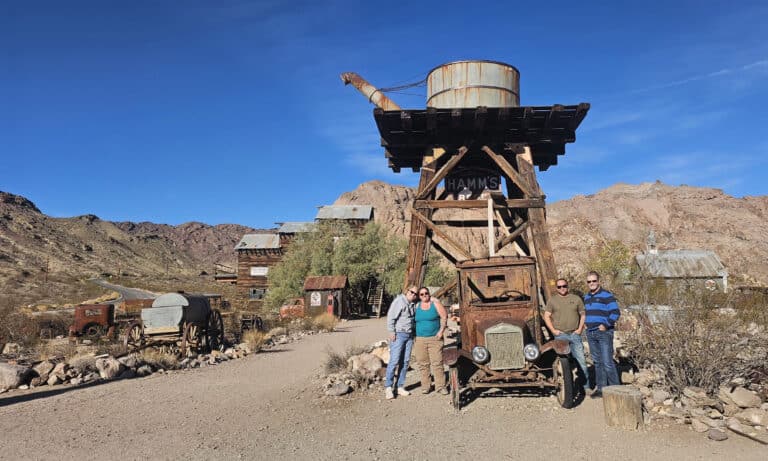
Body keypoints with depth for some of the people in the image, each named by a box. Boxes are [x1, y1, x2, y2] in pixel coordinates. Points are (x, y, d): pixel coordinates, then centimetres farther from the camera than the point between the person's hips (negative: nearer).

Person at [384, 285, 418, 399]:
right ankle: (388, 388, -4)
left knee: (405, 362, 7)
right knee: (394, 361, -10)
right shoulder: (399, 301, -9)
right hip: (398, 334, -7)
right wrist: (391, 332, -16)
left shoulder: (413, 304, 13)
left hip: (409, 335, 7)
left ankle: (400, 387, 14)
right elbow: (390, 316, -14)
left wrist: (414, 332, 12)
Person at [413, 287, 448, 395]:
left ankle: (440, 386, 0)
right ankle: (425, 386, 12)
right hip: (420, 340, 3)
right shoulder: (417, 306, 11)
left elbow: (444, 317, -1)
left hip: (434, 338, -3)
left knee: (437, 363, -6)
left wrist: (441, 331, -10)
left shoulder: (435, 303, 2)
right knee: (423, 364, 3)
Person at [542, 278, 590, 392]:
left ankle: (586, 385, 7)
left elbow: (583, 314, 11)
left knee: (581, 360, -1)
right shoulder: (552, 301, 7)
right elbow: (546, 316, 4)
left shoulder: (576, 299, 10)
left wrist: (580, 328, 0)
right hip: (560, 335, -1)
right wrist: (553, 330, -6)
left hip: (575, 334, 1)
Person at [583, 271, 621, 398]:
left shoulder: (607, 295, -5)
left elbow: (615, 312, -10)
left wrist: (606, 325, -15)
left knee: (607, 362, -9)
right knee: (597, 362, 11)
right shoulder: (586, 298, 16)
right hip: (590, 334, 7)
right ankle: (600, 388, 17)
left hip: (604, 333, -7)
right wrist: (585, 324, 15)